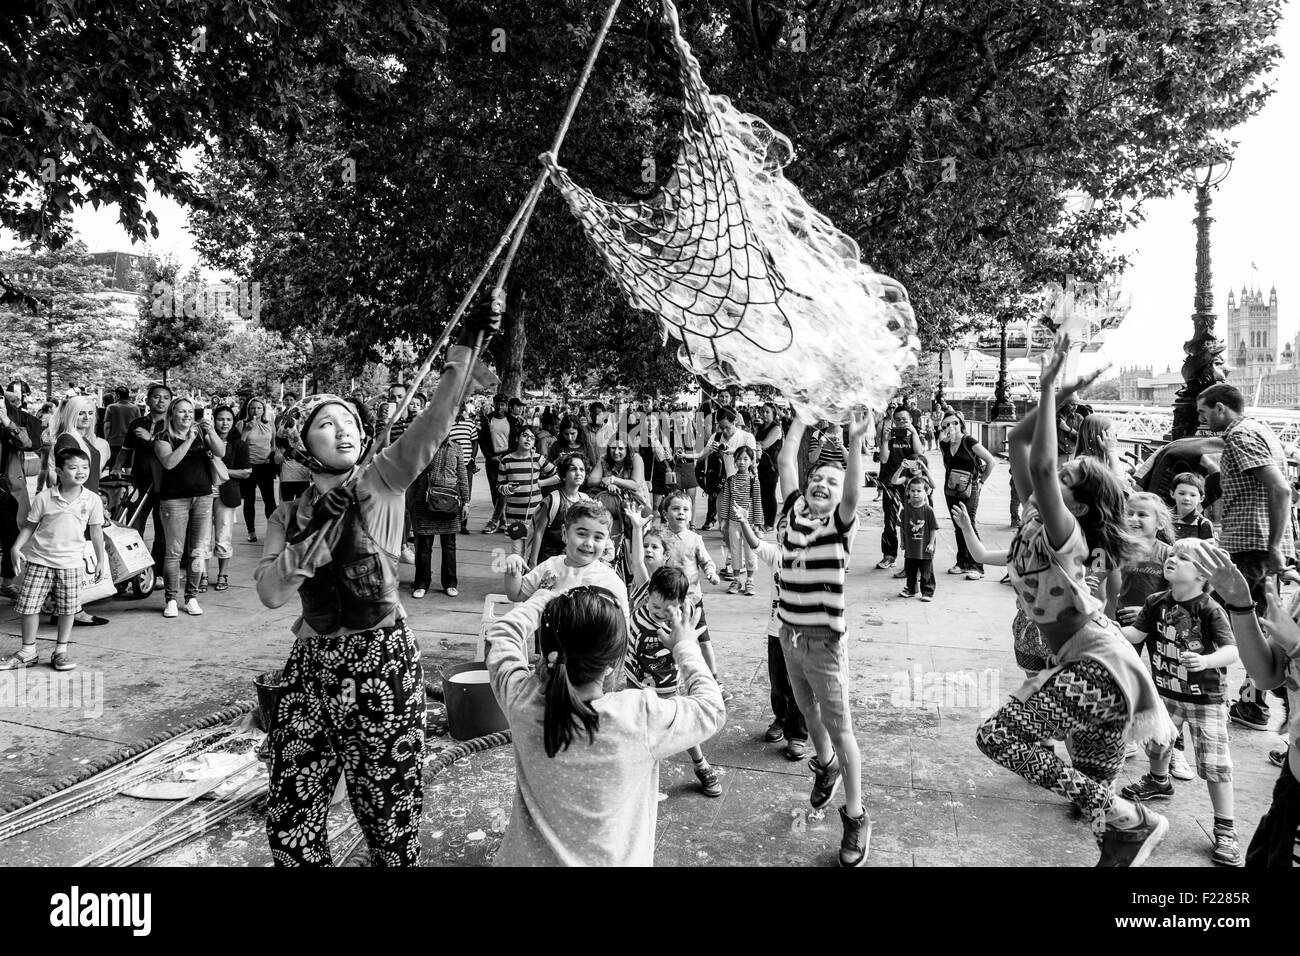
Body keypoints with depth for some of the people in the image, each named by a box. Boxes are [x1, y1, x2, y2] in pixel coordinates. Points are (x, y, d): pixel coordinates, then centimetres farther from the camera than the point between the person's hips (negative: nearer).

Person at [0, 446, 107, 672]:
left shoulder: (92, 500, -4)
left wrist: (101, 560, 4)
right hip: (40, 560, 0)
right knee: (29, 605, 3)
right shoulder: (43, 498, -6)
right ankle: (28, 651, 18)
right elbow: (30, 525, 3)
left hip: (71, 563, 0)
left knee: (67, 609, 4)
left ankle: (61, 651, 19)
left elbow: (96, 531, 3)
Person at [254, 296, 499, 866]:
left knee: (390, 810, 10)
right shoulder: (288, 516, 5)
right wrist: (314, 528, -18)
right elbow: (270, 593, -8)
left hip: (382, 659, -3)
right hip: (313, 664, 3)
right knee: (290, 813, 11)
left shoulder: (383, 483, -5)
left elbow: (436, 421, -19)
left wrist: (466, 345, -30)